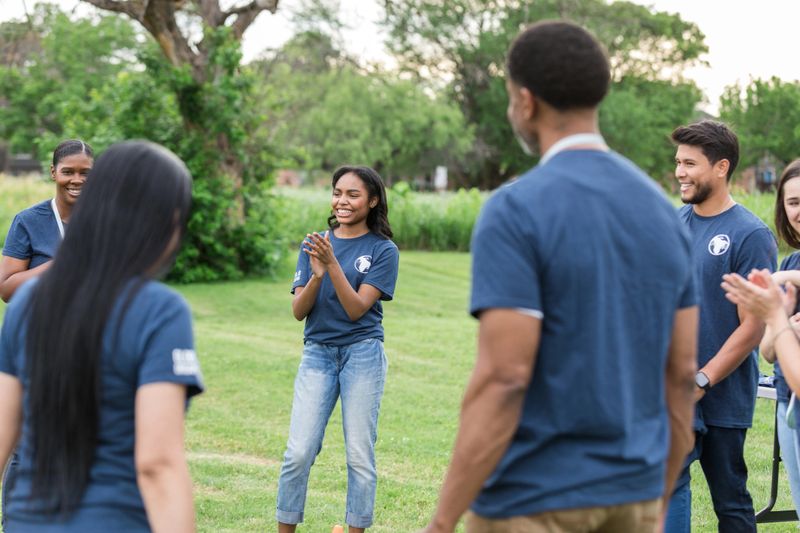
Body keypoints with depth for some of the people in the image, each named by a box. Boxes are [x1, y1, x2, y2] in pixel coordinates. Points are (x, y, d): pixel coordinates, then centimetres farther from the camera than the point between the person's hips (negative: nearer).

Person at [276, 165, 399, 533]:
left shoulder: (383, 250, -2)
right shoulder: (313, 244, 7)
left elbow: (357, 308, -11)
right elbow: (298, 311, 2)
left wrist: (333, 264, -21)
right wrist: (316, 275, -16)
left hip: (362, 354, -2)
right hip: (317, 354, 2)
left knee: (360, 455, 1)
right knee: (299, 452, -3)